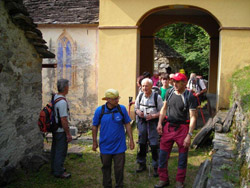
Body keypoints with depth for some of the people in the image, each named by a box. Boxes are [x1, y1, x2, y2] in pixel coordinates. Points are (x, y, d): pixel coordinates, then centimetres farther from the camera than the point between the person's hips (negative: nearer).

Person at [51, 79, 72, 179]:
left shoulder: (54, 97, 4)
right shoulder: (62, 102, -25)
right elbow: (63, 120, -25)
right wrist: (68, 134, -18)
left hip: (54, 128, 10)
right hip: (61, 130, -10)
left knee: (55, 149, 20)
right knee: (61, 151, 2)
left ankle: (55, 168, 35)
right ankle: (58, 172, 13)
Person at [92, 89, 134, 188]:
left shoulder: (122, 108, -7)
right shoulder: (99, 110, -8)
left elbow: (127, 124, 2)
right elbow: (95, 126, 1)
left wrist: (131, 139, 1)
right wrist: (94, 142, 5)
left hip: (119, 145, 0)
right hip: (105, 146, 0)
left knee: (119, 168, 8)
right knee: (106, 167, 16)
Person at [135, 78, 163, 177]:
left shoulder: (157, 97, -9)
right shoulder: (140, 96, 5)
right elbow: (136, 107, 16)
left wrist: (153, 116, -21)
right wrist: (138, 112, -7)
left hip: (153, 122, -4)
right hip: (142, 121, 4)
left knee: (154, 145, -6)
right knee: (142, 143, 12)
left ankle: (156, 167, 9)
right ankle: (142, 164, 29)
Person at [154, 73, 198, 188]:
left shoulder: (189, 96, -12)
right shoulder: (169, 92, 3)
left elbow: (193, 117, -13)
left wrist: (189, 135, -17)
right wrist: (159, 123, 6)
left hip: (182, 128, -4)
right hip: (168, 127, 5)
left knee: (182, 158, 10)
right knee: (163, 154, 9)